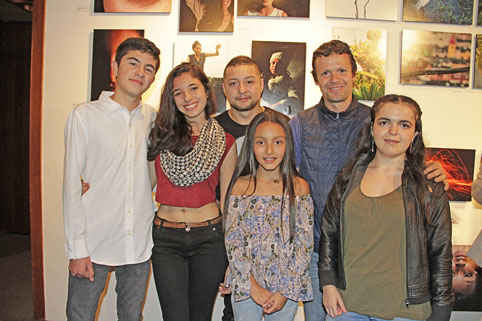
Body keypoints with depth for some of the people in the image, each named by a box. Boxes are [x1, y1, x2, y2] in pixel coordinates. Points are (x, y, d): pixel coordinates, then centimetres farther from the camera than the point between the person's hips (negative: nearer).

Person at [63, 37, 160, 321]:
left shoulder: (153, 118, 6)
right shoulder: (86, 115, -4)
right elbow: (72, 185, -6)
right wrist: (77, 248, -9)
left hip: (139, 244, 3)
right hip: (94, 244, -3)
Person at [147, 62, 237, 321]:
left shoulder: (224, 142, 2)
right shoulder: (162, 135, 5)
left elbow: (227, 201, 4)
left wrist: (231, 255, 2)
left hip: (209, 237, 0)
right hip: (166, 239, 1)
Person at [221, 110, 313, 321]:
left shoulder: (299, 187, -3)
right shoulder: (241, 186, -4)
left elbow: (304, 243, -5)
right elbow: (233, 242, -5)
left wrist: (286, 291, -10)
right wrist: (253, 286, -11)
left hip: (287, 288, 0)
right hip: (246, 287, 0)